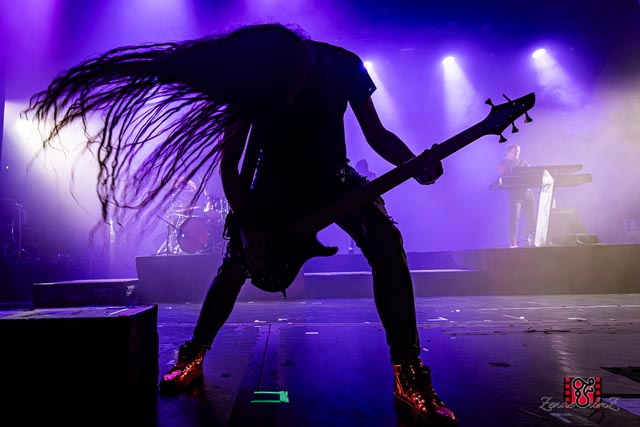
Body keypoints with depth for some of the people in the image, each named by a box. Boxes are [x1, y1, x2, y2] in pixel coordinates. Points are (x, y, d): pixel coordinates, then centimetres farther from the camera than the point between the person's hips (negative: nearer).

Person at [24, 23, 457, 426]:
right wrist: (247, 226, -22)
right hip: (276, 182, 1)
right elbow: (228, 164, -14)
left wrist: (415, 164, -29)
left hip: (331, 178, 0)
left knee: (387, 245, -24)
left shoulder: (342, 65, -18)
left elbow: (376, 133, -9)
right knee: (235, 263, -3)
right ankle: (193, 358, 20)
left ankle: (409, 378, -18)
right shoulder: (249, 80, -20)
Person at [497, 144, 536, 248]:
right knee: (514, 218, -12)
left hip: (527, 192, 5)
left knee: (531, 218, 0)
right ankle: (512, 243, -10)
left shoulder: (524, 163, 22)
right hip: (514, 193, -5)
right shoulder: (503, 164, 9)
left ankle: (529, 241, 10)